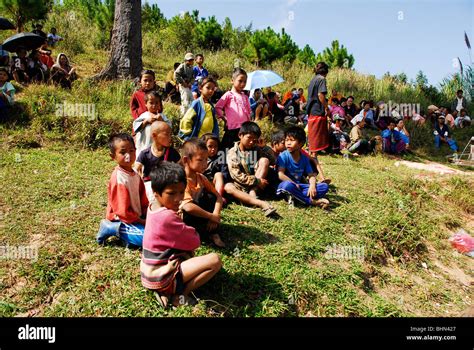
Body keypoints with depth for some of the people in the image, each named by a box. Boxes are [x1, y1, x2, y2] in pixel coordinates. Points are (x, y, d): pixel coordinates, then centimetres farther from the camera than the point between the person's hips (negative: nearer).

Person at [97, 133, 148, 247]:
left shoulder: (134, 174, 3)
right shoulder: (119, 179, -24)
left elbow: (143, 198, 10)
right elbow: (122, 211, -22)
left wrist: (147, 214, -1)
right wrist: (140, 221, -15)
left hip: (137, 216, 8)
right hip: (122, 220, -8)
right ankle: (112, 228, -10)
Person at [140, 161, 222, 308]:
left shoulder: (153, 207, 5)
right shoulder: (167, 216, -24)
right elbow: (194, 241, -14)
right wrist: (193, 235, 6)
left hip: (150, 271, 9)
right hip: (161, 278, -9)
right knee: (215, 260, -17)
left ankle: (168, 292, 10)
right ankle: (179, 296, -6)